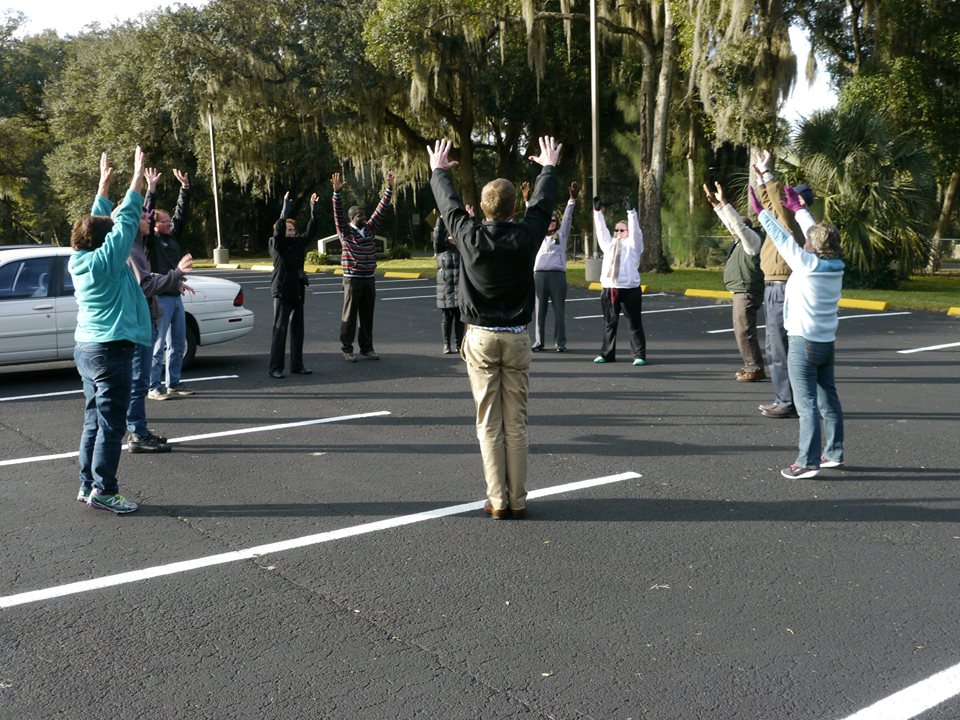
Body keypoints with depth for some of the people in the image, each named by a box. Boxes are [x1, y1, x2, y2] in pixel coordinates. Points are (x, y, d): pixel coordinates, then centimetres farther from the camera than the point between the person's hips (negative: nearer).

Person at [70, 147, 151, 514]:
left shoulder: (79, 260, 8)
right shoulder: (105, 260, -14)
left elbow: (100, 221, 21)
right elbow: (126, 220, -14)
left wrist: (104, 182, 27)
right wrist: (137, 176, -11)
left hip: (88, 348, 9)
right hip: (110, 350, -9)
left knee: (95, 421, 14)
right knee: (111, 425, -4)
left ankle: (87, 484, 18)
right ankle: (103, 490, 0)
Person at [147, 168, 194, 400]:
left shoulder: (173, 236, 13)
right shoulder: (151, 240, -6)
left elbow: (182, 213, 14)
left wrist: (185, 186, 10)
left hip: (176, 296, 8)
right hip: (160, 298, -8)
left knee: (178, 344, 12)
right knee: (158, 345, -5)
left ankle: (174, 383, 20)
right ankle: (153, 387, -1)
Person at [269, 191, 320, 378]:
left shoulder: (298, 243, 11)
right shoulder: (276, 244, -6)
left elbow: (310, 233, 14)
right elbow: (279, 230, -23)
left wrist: (314, 209, 10)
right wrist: (286, 207, -24)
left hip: (297, 292, 7)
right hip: (282, 292, -7)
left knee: (297, 330, 11)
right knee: (280, 330, -7)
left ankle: (297, 365, 19)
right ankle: (275, 368, -5)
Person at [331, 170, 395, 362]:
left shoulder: (370, 229, 10)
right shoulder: (345, 231, -3)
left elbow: (381, 210, 8)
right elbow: (338, 214, -16)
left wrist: (389, 187, 3)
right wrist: (337, 191, -28)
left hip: (369, 279, 5)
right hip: (352, 279, -5)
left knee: (367, 315, 9)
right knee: (349, 315, 0)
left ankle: (366, 347, 16)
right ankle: (346, 348, 5)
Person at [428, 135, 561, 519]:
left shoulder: (469, 236, -7)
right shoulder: (525, 236, -7)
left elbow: (448, 203, 12)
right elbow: (543, 202, 12)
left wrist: (438, 171, 32)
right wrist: (549, 167, 32)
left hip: (480, 338, 0)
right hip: (516, 338, 0)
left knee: (489, 423, 4)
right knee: (516, 423, 5)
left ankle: (497, 500, 6)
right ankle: (517, 500, 9)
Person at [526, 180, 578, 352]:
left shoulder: (562, 235, 14)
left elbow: (567, 217, 5)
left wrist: (572, 199, -6)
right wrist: (527, 199, 0)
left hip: (557, 275, -1)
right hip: (539, 275, 2)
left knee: (559, 311, -1)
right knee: (539, 310, 4)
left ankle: (560, 343, 2)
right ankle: (538, 342, 9)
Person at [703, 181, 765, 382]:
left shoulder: (751, 239, -10)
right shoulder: (741, 241, 14)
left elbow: (738, 223, -23)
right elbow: (730, 221, 22)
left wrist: (723, 202, -23)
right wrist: (716, 204, 19)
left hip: (747, 293, -10)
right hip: (741, 292, 10)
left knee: (744, 330, -11)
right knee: (743, 330, 13)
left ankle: (755, 368, -8)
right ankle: (751, 365, 19)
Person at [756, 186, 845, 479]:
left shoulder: (807, 264, -16)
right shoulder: (837, 266, 1)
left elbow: (783, 239, -10)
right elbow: (820, 235, 14)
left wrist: (762, 212, 2)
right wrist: (797, 208, 24)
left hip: (803, 344, -7)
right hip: (827, 342, 7)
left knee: (807, 405, -7)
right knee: (829, 401, 15)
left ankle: (808, 462, -7)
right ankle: (834, 453, 24)